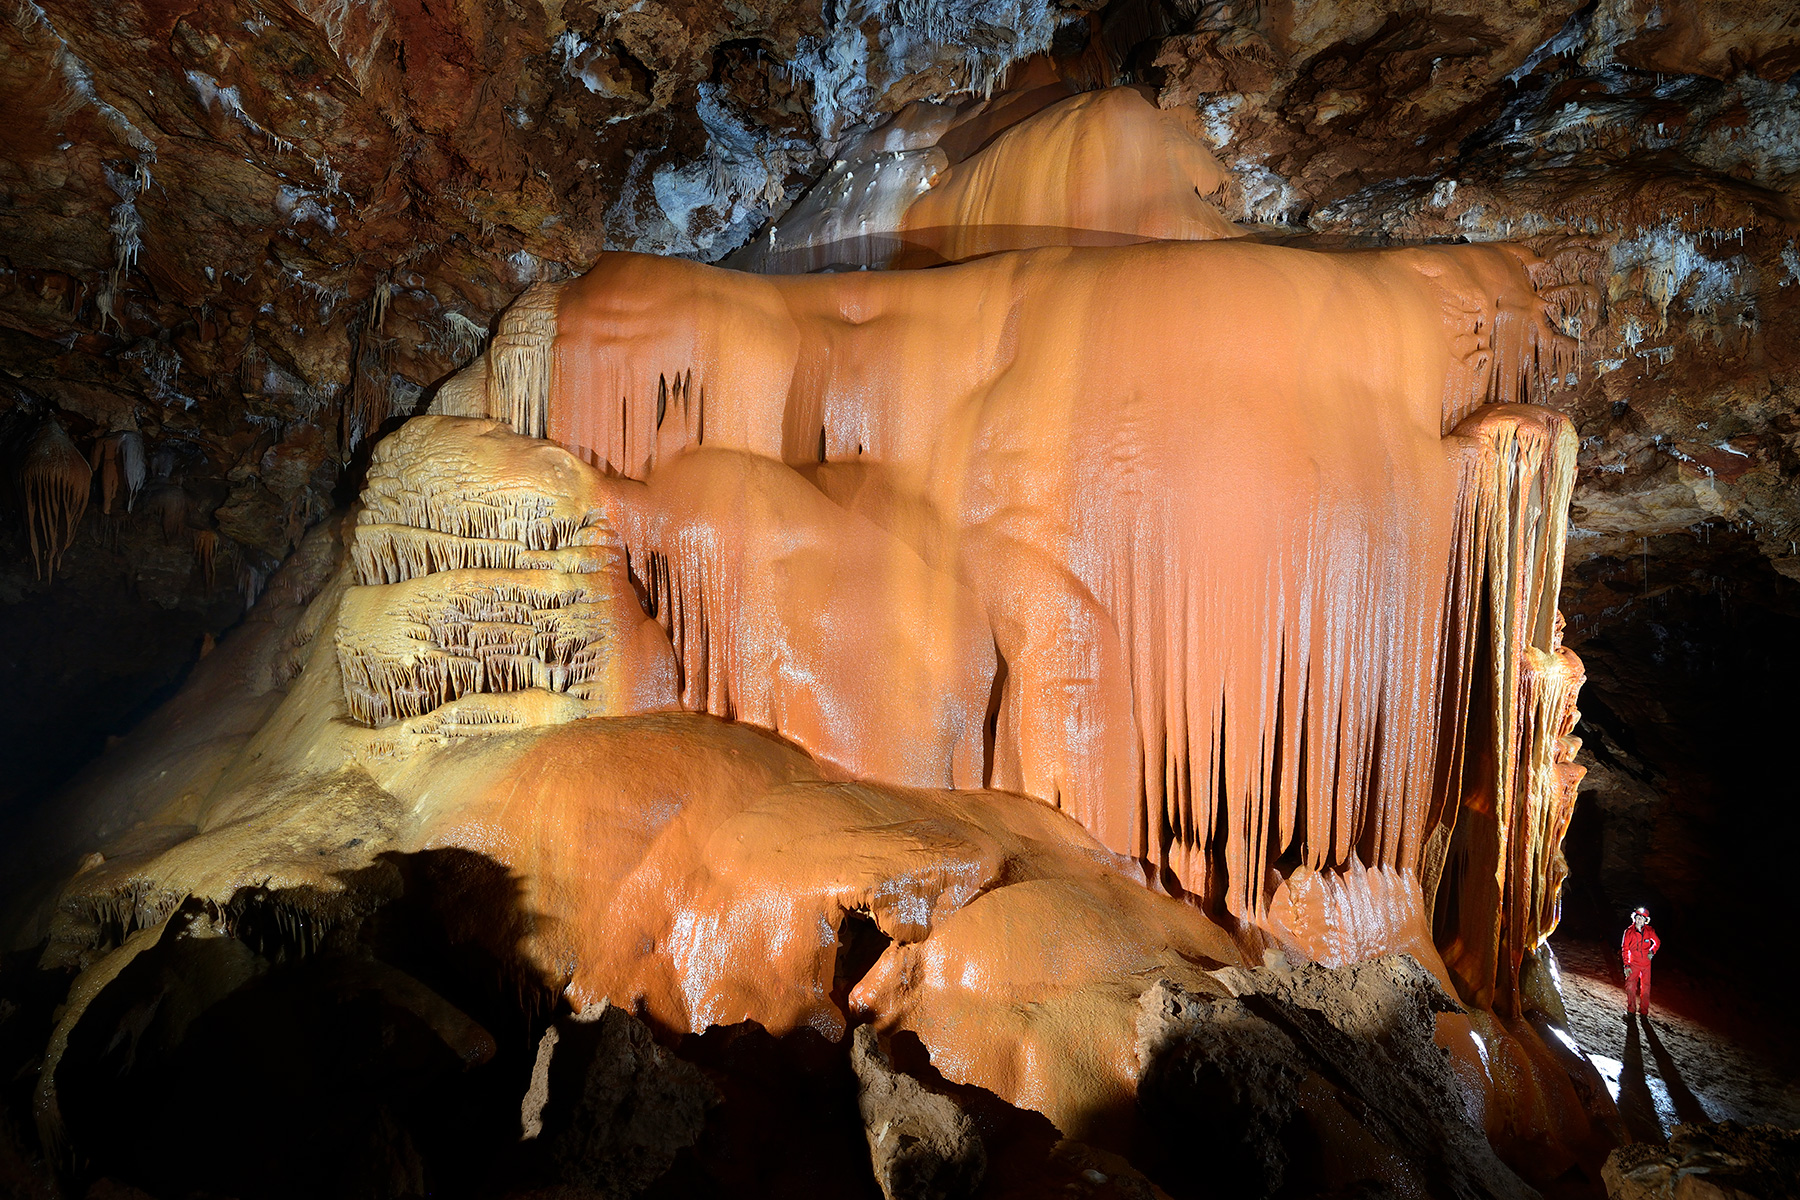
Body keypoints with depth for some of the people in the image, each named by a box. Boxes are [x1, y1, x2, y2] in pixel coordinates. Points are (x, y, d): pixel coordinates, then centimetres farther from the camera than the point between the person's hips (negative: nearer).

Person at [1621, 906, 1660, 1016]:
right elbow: (1624, 949, -2)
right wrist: (1626, 965, -6)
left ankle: (1643, 1010, 16)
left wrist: (1652, 951, -7)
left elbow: (1657, 942, 13)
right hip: (1634, 963, -1)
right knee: (1630, 986, -8)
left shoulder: (1649, 931, -4)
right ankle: (1631, 1009, 5)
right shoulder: (1629, 932, -7)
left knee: (1645, 988, 5)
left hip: (1646, 964, 1)